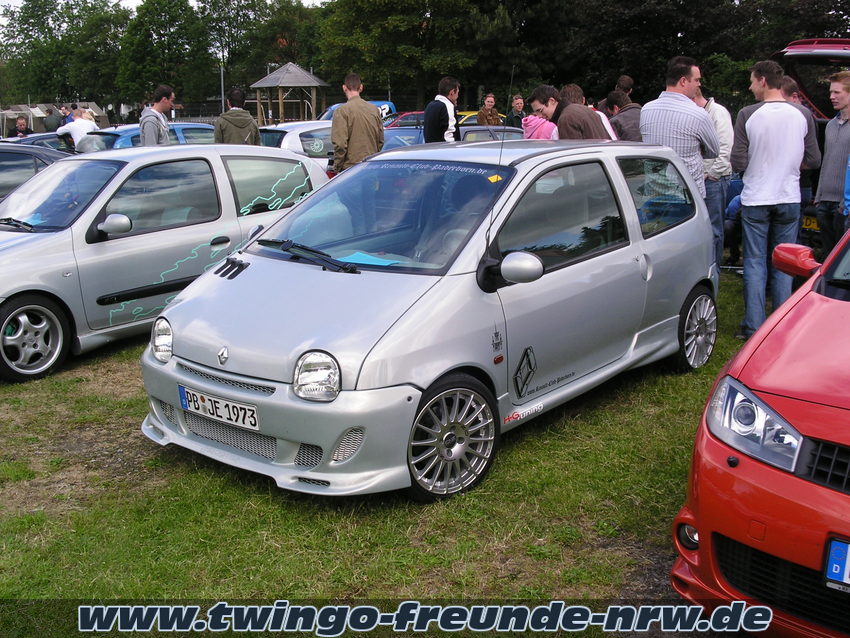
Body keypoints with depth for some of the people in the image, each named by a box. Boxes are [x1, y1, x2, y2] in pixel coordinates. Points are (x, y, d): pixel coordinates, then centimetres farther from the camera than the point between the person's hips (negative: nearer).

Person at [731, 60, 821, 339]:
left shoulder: (748, 114, -11)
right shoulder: (803, 115, -3)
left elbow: (738, 163, -11)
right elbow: (814, 160, 2)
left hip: (755, 200, -2)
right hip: (789, 200, 2)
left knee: (755, 264, 6)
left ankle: (754, 327, 6)